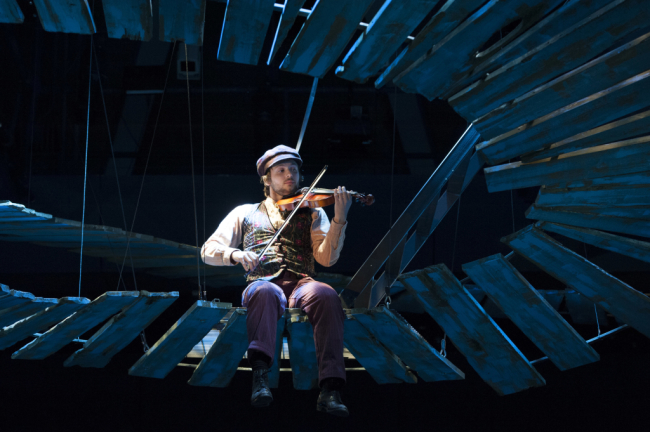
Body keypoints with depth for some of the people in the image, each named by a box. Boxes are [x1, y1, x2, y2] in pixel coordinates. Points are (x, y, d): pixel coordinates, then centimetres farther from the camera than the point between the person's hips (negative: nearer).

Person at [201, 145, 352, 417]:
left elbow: (326, 257, 5)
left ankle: (330, 390, -42)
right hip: (262, 283, 0)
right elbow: (208, 250, 14)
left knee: (325, 295, -36)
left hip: (300, 286, 1)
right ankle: (260, 377, -50)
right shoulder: (246, 213, 23)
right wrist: (235, 255, -9)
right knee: (264, 292, -39)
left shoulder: (313, 213, 22)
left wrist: (339, 219, -12)